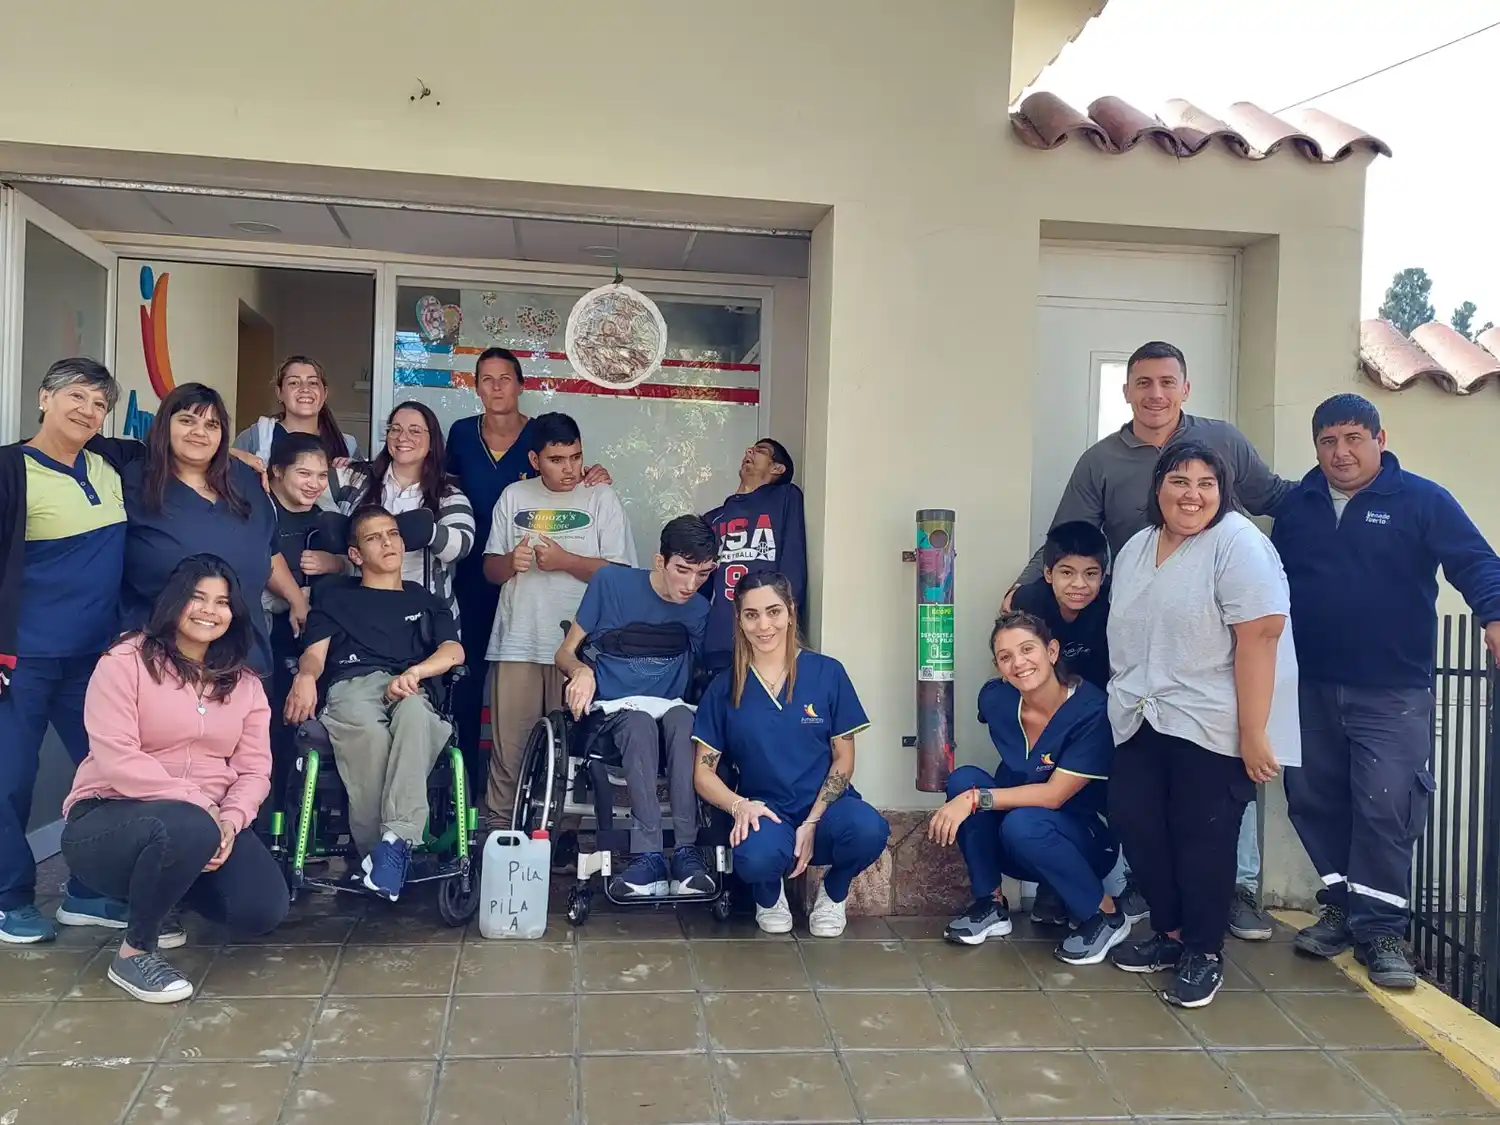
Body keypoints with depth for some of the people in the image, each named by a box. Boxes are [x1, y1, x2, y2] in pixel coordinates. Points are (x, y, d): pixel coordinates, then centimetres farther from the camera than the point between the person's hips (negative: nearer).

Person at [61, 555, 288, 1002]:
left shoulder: (244, 682, 8)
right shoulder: (125, 662, -6)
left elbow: (255, 769, 1)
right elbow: (116, 758, -18)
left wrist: (229, 821, -19)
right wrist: (197, 805, -24)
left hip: (210, 820, 5)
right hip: (109, 816, -5)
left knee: (264, 910, -17)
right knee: (188, 829, -39)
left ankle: (157, 898, 16)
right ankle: (134, 953, -12)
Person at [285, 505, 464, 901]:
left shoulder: (426, 601, 32)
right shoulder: (335, 595, 30)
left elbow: (454, 651, 13)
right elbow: (315, 651, 13)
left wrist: (414, 672, -11)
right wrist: (305, 676, -14)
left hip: (410, 691, 1)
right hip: (352, 686, 0)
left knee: (414, 715, -40)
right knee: (368, 728, -40)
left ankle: (396, 838, -48)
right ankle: (374, 849, -32)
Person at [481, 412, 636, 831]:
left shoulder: (602, 498, 4)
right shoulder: (514, 497, 12)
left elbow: (622, 573, -3)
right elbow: (490, 569, 14)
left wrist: (564, 560, -12)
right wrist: (510, 561, -8)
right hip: (517, 643, 2)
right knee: (508, 745, 2)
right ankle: (498, 827, 11)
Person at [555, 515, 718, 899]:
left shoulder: (700, 612, 5)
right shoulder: (612, 582, -1)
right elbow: (566, 653, 4)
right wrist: (582, 671, -20)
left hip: (669, 708, 2)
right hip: (613, 709, -2)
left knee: (683, 719, -35)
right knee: (640, 724, -37)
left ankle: (686, 850, -38)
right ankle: (650, 855, -41)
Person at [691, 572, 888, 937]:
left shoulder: (827, 673, -1)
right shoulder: (724, 687, 2)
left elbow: (843, 759, 1)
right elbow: (703, 773, 3)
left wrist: (812, 824, -11)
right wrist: (739, 805, -18)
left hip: (824, 805, 1)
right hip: (765, 811, -1)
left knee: (869, 830, -34)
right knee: (757, 856, -37)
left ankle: (833, 892, 4)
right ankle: (769, 895, 5)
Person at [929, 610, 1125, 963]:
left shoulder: (1091, 710, -23)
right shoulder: (995, 698, -9)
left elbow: (1054, 794, -25)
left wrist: (974, 800, -30)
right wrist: (968, 794, -2)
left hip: (1086, 840, -4)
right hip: (1016, 848, 5)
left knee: (1022, 824, -35)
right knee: (963, 779, -20)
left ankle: (1106, 915, -9)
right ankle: (991, 906, -7)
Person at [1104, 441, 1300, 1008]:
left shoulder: (1236, 543, -12)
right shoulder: (1136, 548, 12)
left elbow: (1259, 635, -19)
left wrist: (1253, 733, -22)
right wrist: (1126, 700, 16)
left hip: (1212, 726, -7)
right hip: (1144, 723, 7)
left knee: (1201, 838, 0)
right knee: (1135, 823, 6)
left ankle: (1204, 951, 18)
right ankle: (1170, 932, 25)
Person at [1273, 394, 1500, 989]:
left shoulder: (1423, 501, -2)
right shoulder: (1296, 506, 9)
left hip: (1392, 693, -4)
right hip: (1311, 688, 4)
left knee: (1385, 809, -6)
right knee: (1313, 800, 9)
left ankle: (1381, 929, 7)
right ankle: (1341, 907, 26)